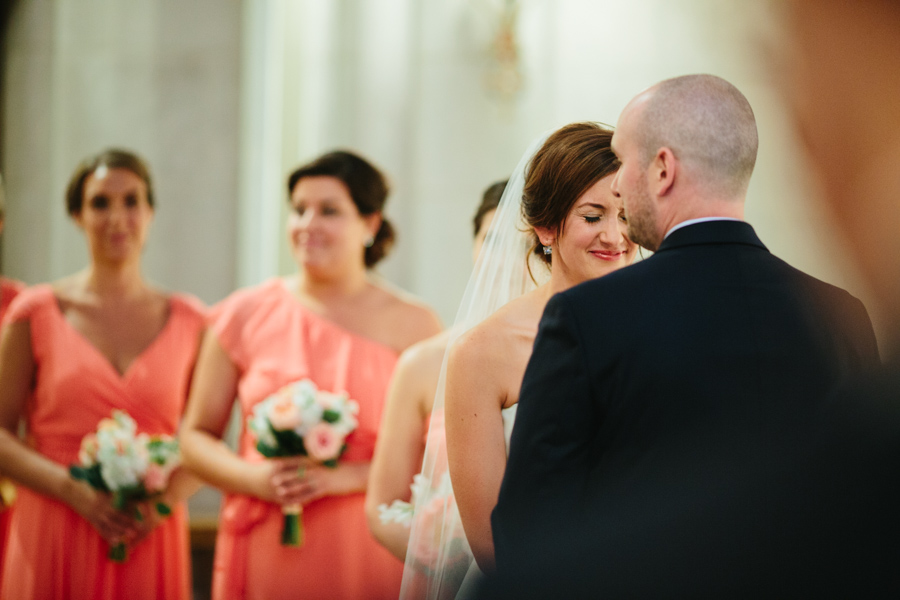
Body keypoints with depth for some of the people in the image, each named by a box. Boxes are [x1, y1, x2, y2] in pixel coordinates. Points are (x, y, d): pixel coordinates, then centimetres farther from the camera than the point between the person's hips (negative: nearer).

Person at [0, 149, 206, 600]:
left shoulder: (188, 321, 7)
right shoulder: (37, 312, 3)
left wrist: (170, 496, -8)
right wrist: (75, 491, -12)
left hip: (151, 542, 1)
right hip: (53, 543, -1)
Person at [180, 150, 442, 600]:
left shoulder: (410, 324, 2)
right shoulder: (246, 314, 5)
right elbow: (196, 436, 9)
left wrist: (345, 477, -14)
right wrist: (255, 478, -9)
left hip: (367, 557, -1)